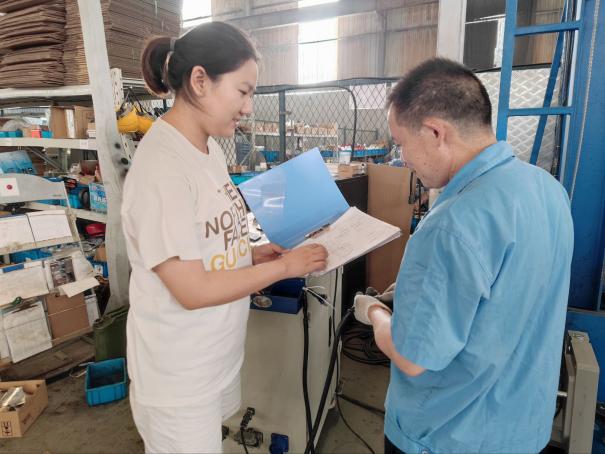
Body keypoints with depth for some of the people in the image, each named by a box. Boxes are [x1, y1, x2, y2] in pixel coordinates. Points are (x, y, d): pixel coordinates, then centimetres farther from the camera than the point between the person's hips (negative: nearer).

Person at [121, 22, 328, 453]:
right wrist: (283, 266, -18)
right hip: (179, 374, -8)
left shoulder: (209, 147, 2)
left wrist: (251, 254, -3)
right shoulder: (162, 165, -26)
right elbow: (193, 290, -25)